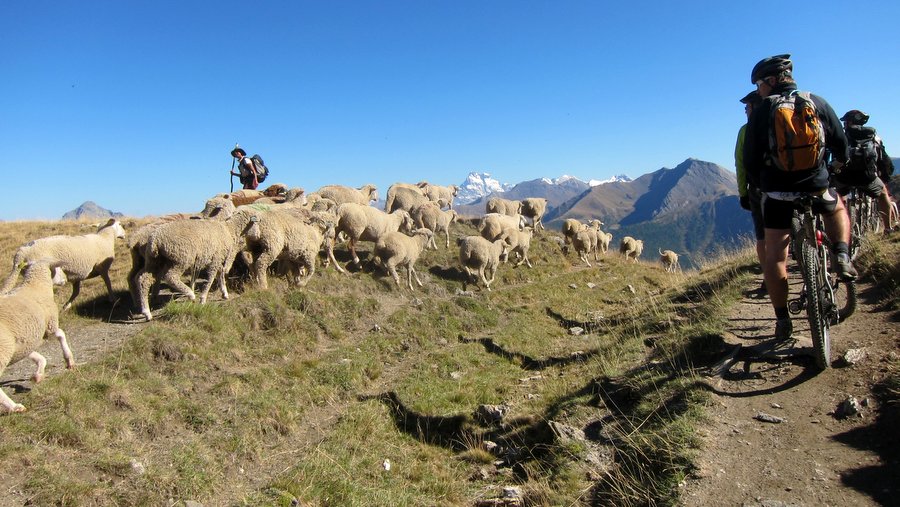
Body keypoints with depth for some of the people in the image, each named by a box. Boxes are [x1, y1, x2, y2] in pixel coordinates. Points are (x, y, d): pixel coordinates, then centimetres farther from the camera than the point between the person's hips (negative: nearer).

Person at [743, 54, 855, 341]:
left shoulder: (761, 112, -2)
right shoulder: (817, 102, 5)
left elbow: (750, 160, -1)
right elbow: (840, 142, 13)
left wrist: (761, 184, 18)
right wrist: (841, 162, 36)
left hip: (778, 191, -2)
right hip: (816, 186, 2)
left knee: (774, 256, 6)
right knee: (837, 209, 36)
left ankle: (783, 321, 5)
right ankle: (842, 257, 13)